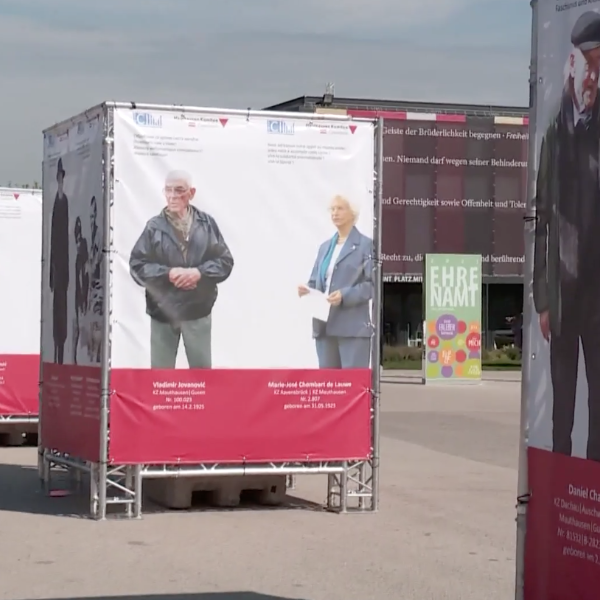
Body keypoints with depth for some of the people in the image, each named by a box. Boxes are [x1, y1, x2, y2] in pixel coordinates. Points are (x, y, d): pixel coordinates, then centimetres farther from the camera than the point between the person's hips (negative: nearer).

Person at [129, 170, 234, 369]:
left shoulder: (207, 223, 3)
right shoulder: (154, 226, -1)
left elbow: (225, 261, 2)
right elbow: (137, 266, -3)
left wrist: (199, 272, -15)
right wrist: (168, 274, -18)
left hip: (198, 310, 1)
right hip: (162, 311, -1)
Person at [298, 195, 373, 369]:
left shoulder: (366, 244, 0)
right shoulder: (325, 246, 20)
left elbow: (372, 283, -8)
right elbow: (315, 282, 21)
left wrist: (345, 295, -20)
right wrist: (306, 290, -2)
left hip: (353, 327, -6)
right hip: (324, 325, 7)